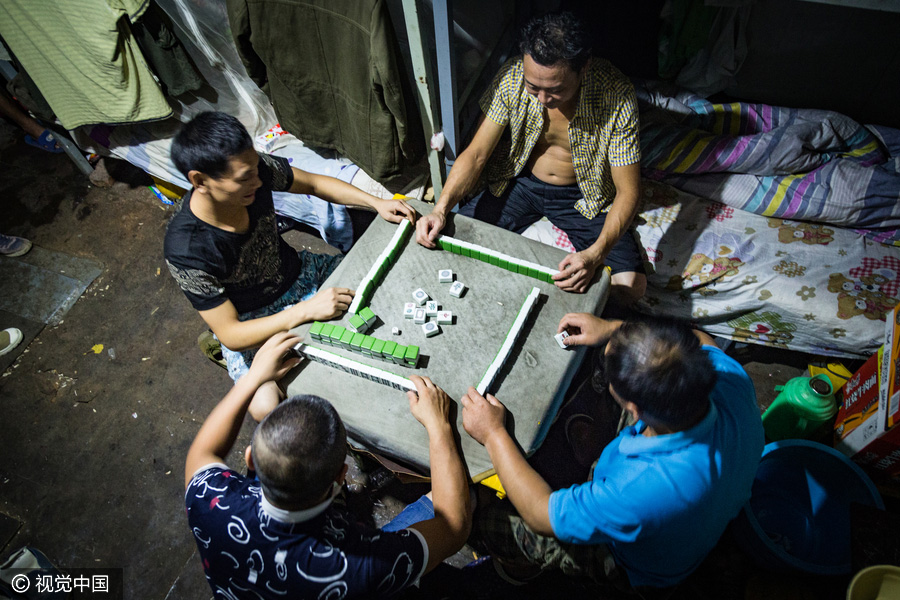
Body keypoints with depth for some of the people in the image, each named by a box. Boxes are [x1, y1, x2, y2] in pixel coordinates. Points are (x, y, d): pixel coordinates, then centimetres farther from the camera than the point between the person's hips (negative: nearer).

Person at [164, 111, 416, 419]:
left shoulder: (255, 168, -21)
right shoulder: (186, 251, -32)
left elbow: (313, 183, -1)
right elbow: (230, 334, -26)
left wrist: (376, 202, -13)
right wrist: (306, 310, -36)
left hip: (298, 271, 5)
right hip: (252, 323, -5)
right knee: (266, 408, -29)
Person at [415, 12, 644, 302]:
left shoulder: (616, 96, -26)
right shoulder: (512, 77, -19)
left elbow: (627, 191, -23)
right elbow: (476, 154, -12)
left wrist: (595, 255, -39)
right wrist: (440, 210, -29)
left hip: (583, 196, -2)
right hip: (522, 182, 2)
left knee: (630, 287, -19)